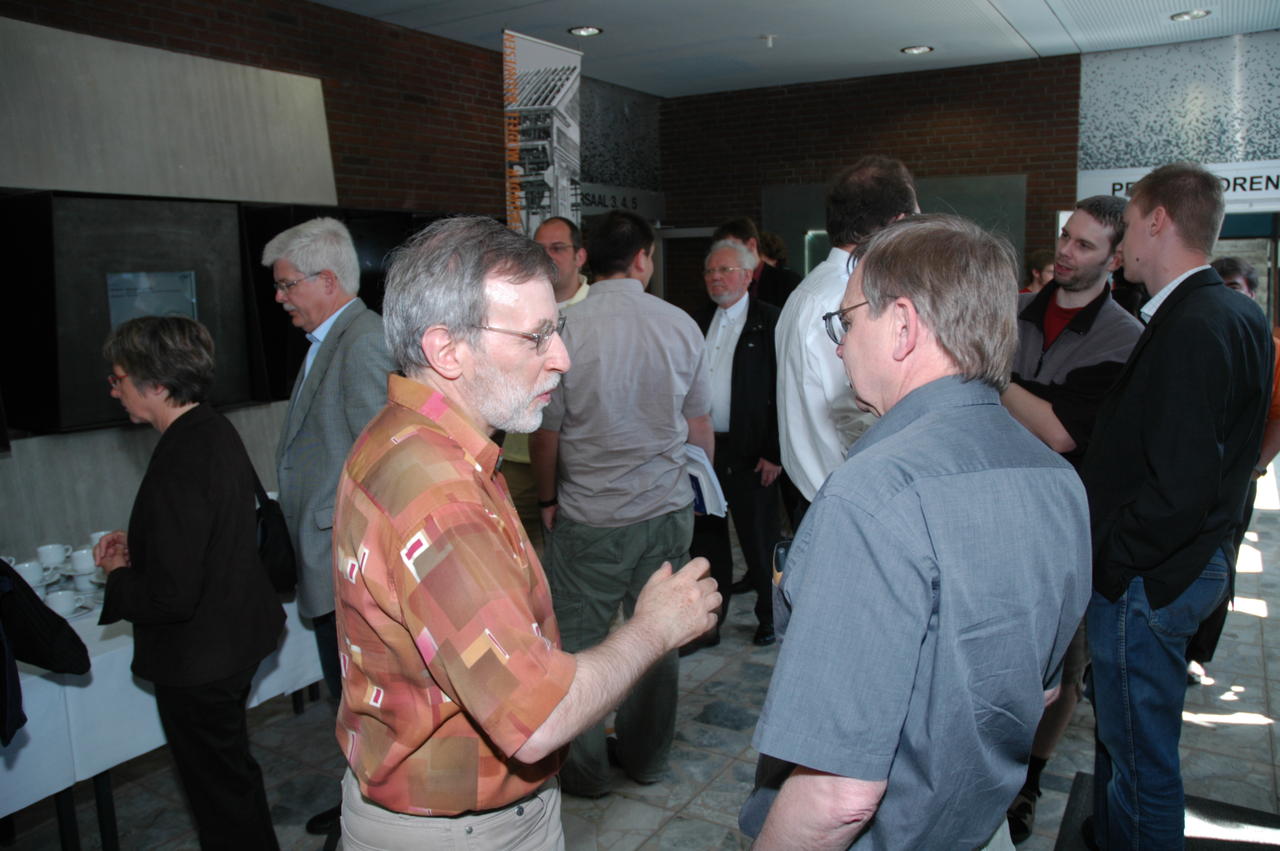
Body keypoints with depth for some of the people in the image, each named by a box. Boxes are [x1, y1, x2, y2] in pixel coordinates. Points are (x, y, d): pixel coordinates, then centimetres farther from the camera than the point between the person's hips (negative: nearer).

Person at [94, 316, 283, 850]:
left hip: (198, 660, -10)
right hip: (235, 638, 10)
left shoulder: (180, 463, -29)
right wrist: (137, 548, 5)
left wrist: (119, 576, -10)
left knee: (219, 789, 12)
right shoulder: (215, 431, 1)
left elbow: (171, 597, -28)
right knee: (231, 771, 28)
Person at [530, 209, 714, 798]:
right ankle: (646, 757, 33)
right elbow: (700, 425, 6)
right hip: (668, 508, 4)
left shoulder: (562, 327, -11)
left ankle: (584, 770, 26)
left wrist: (547, 500, 11)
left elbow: (545, 431, -6)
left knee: (576, 640, 11)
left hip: (589, 518, -3)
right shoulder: (680, 324, -2)